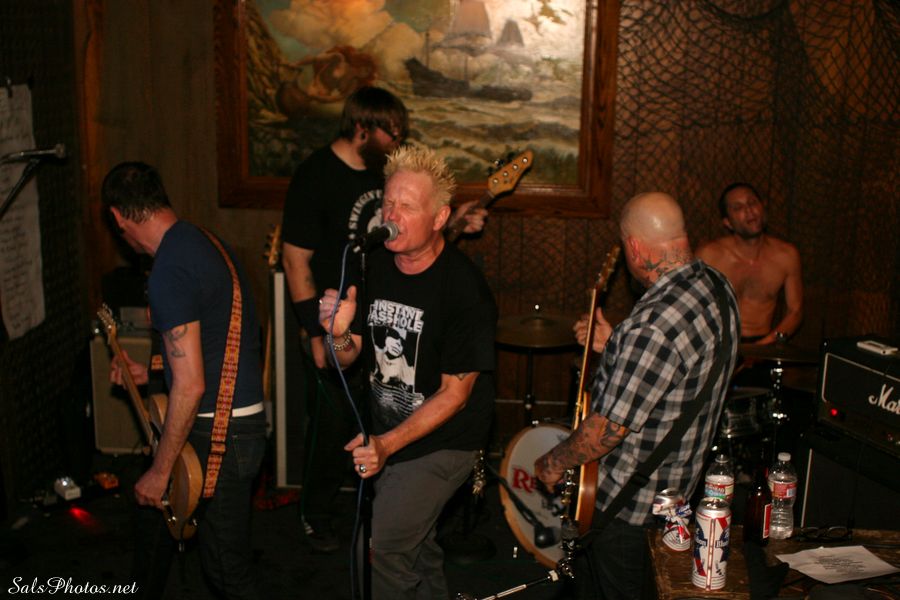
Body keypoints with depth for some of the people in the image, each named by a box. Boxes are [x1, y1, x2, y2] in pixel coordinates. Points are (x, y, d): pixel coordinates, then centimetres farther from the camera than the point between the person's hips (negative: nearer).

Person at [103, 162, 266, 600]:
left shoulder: (169, 272, -22)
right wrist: (150, 372, 24)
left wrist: (160, 471, -18)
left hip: (219, 432, -10)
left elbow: (190, 384, -26)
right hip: (241, 413, 10)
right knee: (152, 516, 26)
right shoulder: (204, 242, 9)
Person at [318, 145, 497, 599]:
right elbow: (349, 359, 2)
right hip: (385, 433, 7)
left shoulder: (464, 288, -24)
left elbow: (455, 393, -21)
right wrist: (340, 337, -22)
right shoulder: (376, 265, -5)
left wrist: (388, 444, -27)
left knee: (386, 544, -11)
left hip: (442, 440, -6)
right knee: (416, 542, 22)